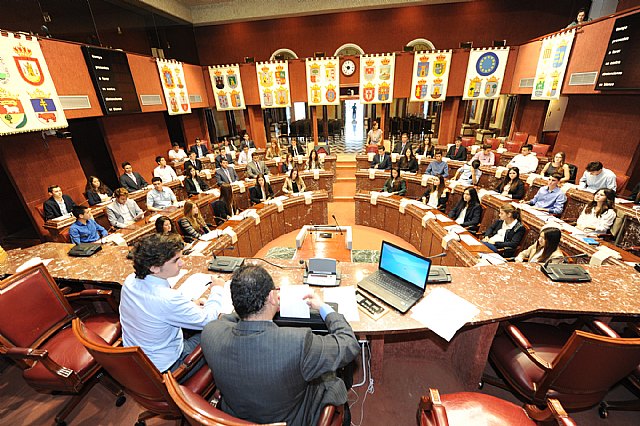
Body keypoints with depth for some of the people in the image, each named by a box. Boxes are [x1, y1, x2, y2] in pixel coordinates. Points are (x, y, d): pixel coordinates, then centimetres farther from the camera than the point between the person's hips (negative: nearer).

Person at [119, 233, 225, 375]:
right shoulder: (167, 299, -38)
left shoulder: (130, 281, -14)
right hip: (163, 368, -7)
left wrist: (189, 305, 1)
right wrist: (217, 289, -9)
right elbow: (207, 320, -24)